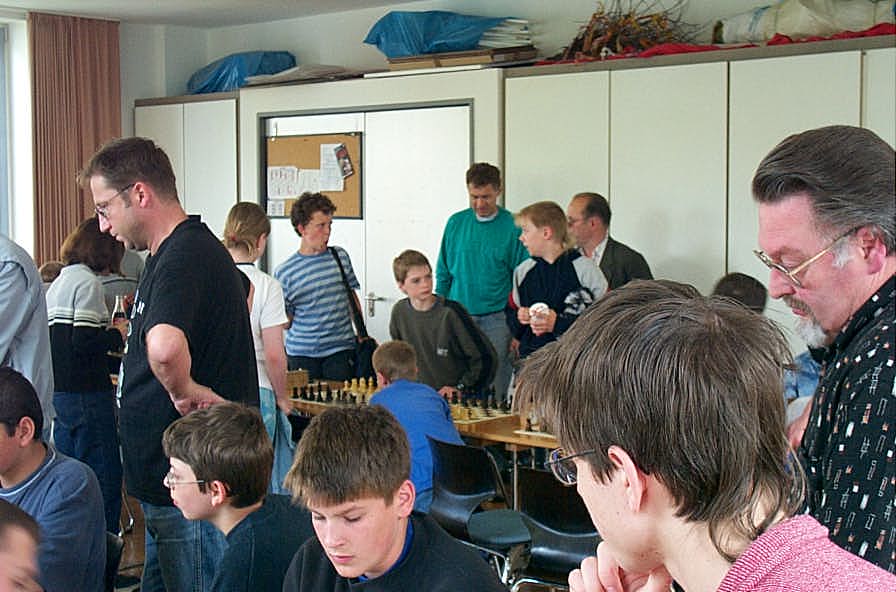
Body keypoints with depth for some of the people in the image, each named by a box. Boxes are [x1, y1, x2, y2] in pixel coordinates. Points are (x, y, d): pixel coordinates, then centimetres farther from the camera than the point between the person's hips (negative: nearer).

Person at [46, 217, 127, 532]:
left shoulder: (57, 284, 15)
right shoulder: (87, 282, -12)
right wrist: (117, 335, -4)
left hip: (57, 392, 9)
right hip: (85, 393, -9)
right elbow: (84, 342, -20)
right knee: (105, 480, -3)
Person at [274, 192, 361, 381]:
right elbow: (285, 321, 3)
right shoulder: (284, 272, -2)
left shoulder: (340, 256, 6)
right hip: (301, 354, -1)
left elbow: (352, 296, 17)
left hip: (341, 350, 2)